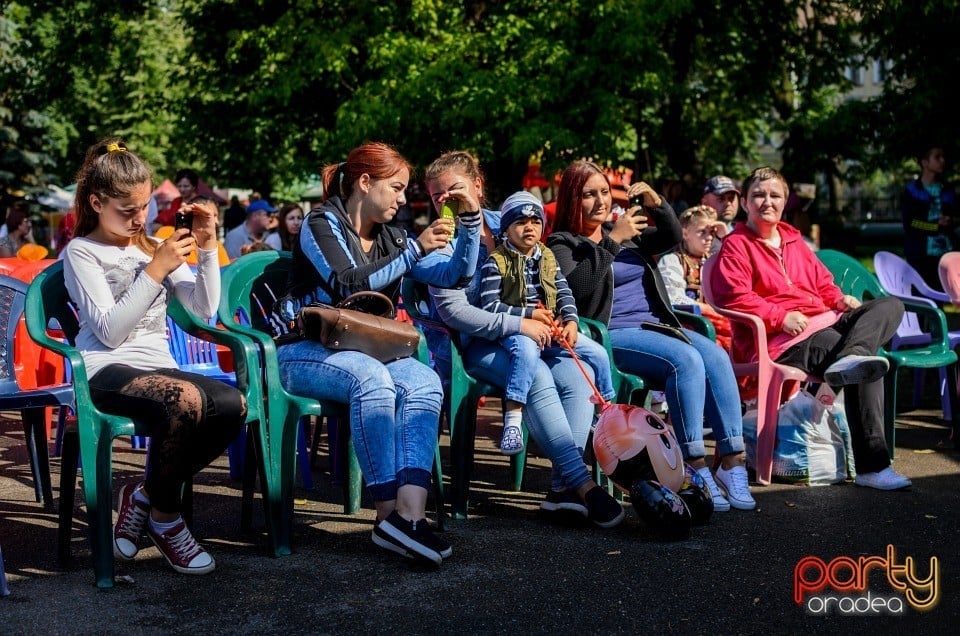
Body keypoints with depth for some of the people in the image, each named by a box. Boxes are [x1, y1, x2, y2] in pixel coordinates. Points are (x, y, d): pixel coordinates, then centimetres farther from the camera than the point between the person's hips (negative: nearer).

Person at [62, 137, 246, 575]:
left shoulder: (153, 247, 19)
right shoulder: (82, 252, 3)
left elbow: (205, 309, 10)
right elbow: (109, 331, -10)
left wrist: (207, 248, -1)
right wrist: (156, 270, -13)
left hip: (158, 366, 5)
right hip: (107, 371, -5)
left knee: (233, 405, -26)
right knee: (185, 400, -37)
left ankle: (146, 494, -7)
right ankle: (164, 518, -14)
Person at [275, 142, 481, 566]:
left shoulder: (389, 238, 17)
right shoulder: (322, 224, -2)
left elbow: (456, 275, 15)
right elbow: (349, 285, -19)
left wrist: (471, 221, 2)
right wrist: (415, 250, -20)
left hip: (367, 349, 6)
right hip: (307, 351, -5)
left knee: (424, 382, -29)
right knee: (372, 379, -39)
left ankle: (410, 512, -44)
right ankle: (390, 512, -38)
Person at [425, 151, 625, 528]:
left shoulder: (504, 227, 12)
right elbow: (453, 311, -15)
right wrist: (517, 325, -19)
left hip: (527, 336, 5)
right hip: (473, 344, -5)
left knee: (577, 376, -22)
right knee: (537, 377, -32)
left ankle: (562, 488, -26)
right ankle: (583, 483, -32)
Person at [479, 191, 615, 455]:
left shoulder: (547, 257, 15)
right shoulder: (496, 262, -4)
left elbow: (564, 293, 13)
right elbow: (489, 306, -11)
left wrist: (571, 321, -7)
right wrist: (529, 314, -17)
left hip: (551, 330, 6)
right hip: (516, 330, -6)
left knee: (597, 353, -6)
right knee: (526, 351, -40)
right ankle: (512, 422, -38)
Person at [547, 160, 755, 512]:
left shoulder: (627, 233, 23)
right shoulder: (563, 244, 3)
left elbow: (672, 238, 12)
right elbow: (575, 289, -17)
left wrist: (656, 202, -5)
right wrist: (612, 241, -19)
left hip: (655, 325, 6)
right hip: (612, 335, -6)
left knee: (716, 356, -21)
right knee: (686, 360, -31)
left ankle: (732, 462, -23)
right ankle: (696, 469, -30)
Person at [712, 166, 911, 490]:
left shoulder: (794, 240, 28)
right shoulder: (736, 245, 3)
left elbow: (822, 281, 33)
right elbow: (733, 296, -12)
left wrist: (839, 298, 8)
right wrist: (780, 316, -21)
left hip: (825, 321, 9)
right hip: (779, 340, -9)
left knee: (891, 305, -11)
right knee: (863, 368, -29)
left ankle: (850, 358, -41)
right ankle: (872, 466, -33)